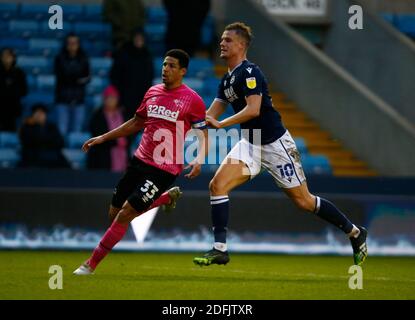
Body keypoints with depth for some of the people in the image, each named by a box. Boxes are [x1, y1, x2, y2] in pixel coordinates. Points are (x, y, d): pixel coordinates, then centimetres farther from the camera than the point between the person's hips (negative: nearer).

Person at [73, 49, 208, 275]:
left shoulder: (192, 100, -8)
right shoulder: (152, 92, 9)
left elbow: (203, 134, -4)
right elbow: (136, 123, 22)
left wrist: (199, 159, -23)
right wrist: (103, 138, 19)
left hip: (165, 169, -7)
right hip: (140, 160, 7)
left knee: (125, 215, -12)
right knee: (115, 213, 11)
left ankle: (91, 264, -1)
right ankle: (168, 197, 31)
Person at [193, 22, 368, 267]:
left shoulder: (249, 72, -16)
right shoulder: (227, 79, 12)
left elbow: (253, 109, -27)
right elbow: (211, 116, 15)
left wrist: (221, 124, -28)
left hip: (275, 144, -8)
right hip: (250, 144, 8)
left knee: (303, 201, 0)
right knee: (217, 185, -11)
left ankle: (355, 233, 17)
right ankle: (220, 249, -10)